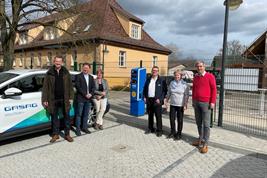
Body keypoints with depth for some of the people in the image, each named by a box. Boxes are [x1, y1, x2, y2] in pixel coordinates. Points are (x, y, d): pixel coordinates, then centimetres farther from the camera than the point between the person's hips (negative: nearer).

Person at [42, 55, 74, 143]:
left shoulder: (66, 72, 6)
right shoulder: (49, 73, 3)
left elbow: (70, 86, 4)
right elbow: (45, 87, 2)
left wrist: (71, 97, -2)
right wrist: (45, 100, -2)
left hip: (64, 99, 0)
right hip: (53, 99, 0)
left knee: (66, 116, 6)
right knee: (54, 117, 9)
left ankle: (67, 134, 18)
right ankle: (55, 134, 22)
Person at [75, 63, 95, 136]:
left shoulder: (91, 77, 15)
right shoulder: (78, 76, -1)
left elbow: (93, 87, 11)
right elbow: (78, 87, -10)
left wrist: (90, 94, -7)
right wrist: (85, 94, -15)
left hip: (89, 99, 5)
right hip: (81, 98, -5)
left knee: (86, 114, 11)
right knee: (79, 114, 1)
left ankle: (84, 127, 21)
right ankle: (78, 129, 8)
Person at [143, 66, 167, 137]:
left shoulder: (161, 80, -3)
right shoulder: (148, 79, 12)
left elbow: (165, 90, -6)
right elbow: (145, 89, 18)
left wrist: (160, 99, -14)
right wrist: (145, 97, 6)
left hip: (157, 100, -5)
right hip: (149, 100, 5)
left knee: (158, 116, -1)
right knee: (150, 115, 13)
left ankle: (159, 130, 9)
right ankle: (150, 128, 26)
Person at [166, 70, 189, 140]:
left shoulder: (184, 84, -5)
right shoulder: (171, 83, 7)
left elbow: (186, 95, -6)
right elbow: (168, 93, 13)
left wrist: (185, 104, -11)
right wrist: (167, 101, 13)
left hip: (180, 105, -4)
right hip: (172, 104, 4)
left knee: (180, 120, 7)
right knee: (172, 119, 8)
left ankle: (179, 134, 20)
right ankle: (172, 132, 25)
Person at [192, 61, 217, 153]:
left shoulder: (210, 76, -5)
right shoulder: (195, 77, 11)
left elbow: (214, 89, -7)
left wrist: (212, 102, -12)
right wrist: (193, 100, 17)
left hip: (206, 103, -6)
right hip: (196, 102, 6)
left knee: (206, 124, -1)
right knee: (198, 122, 12)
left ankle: (205, 143, 5)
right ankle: (200, 139, 26)